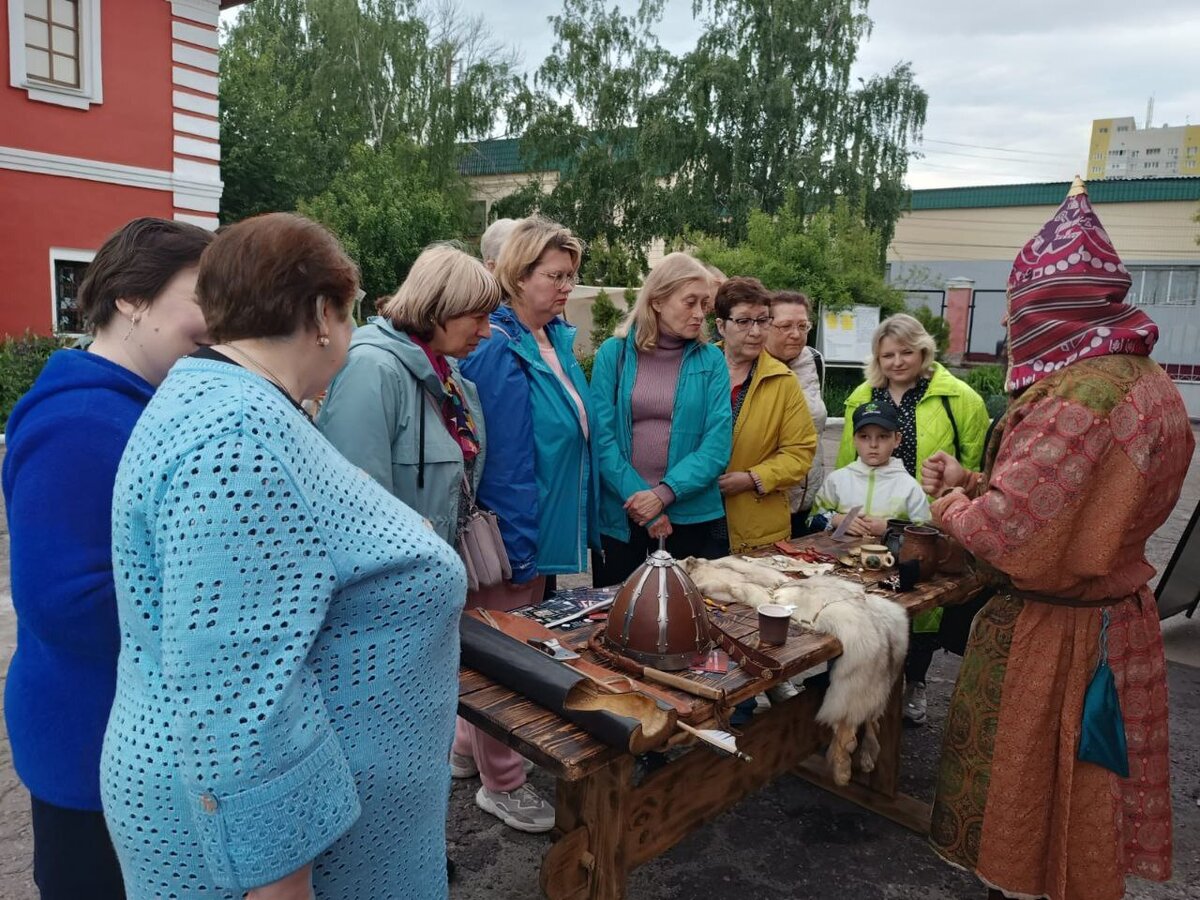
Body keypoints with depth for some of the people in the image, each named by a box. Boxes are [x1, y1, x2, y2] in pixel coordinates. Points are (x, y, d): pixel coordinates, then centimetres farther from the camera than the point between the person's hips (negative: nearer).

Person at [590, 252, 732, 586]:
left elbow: (718, 443, -7)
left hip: (693, 517, 1)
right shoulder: (613, 353, -1)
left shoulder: (711, 360, 1)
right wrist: (638, 496, -15)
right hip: (620, 515, 0)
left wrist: (664, 493, -18)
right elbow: (602, 436, -7)